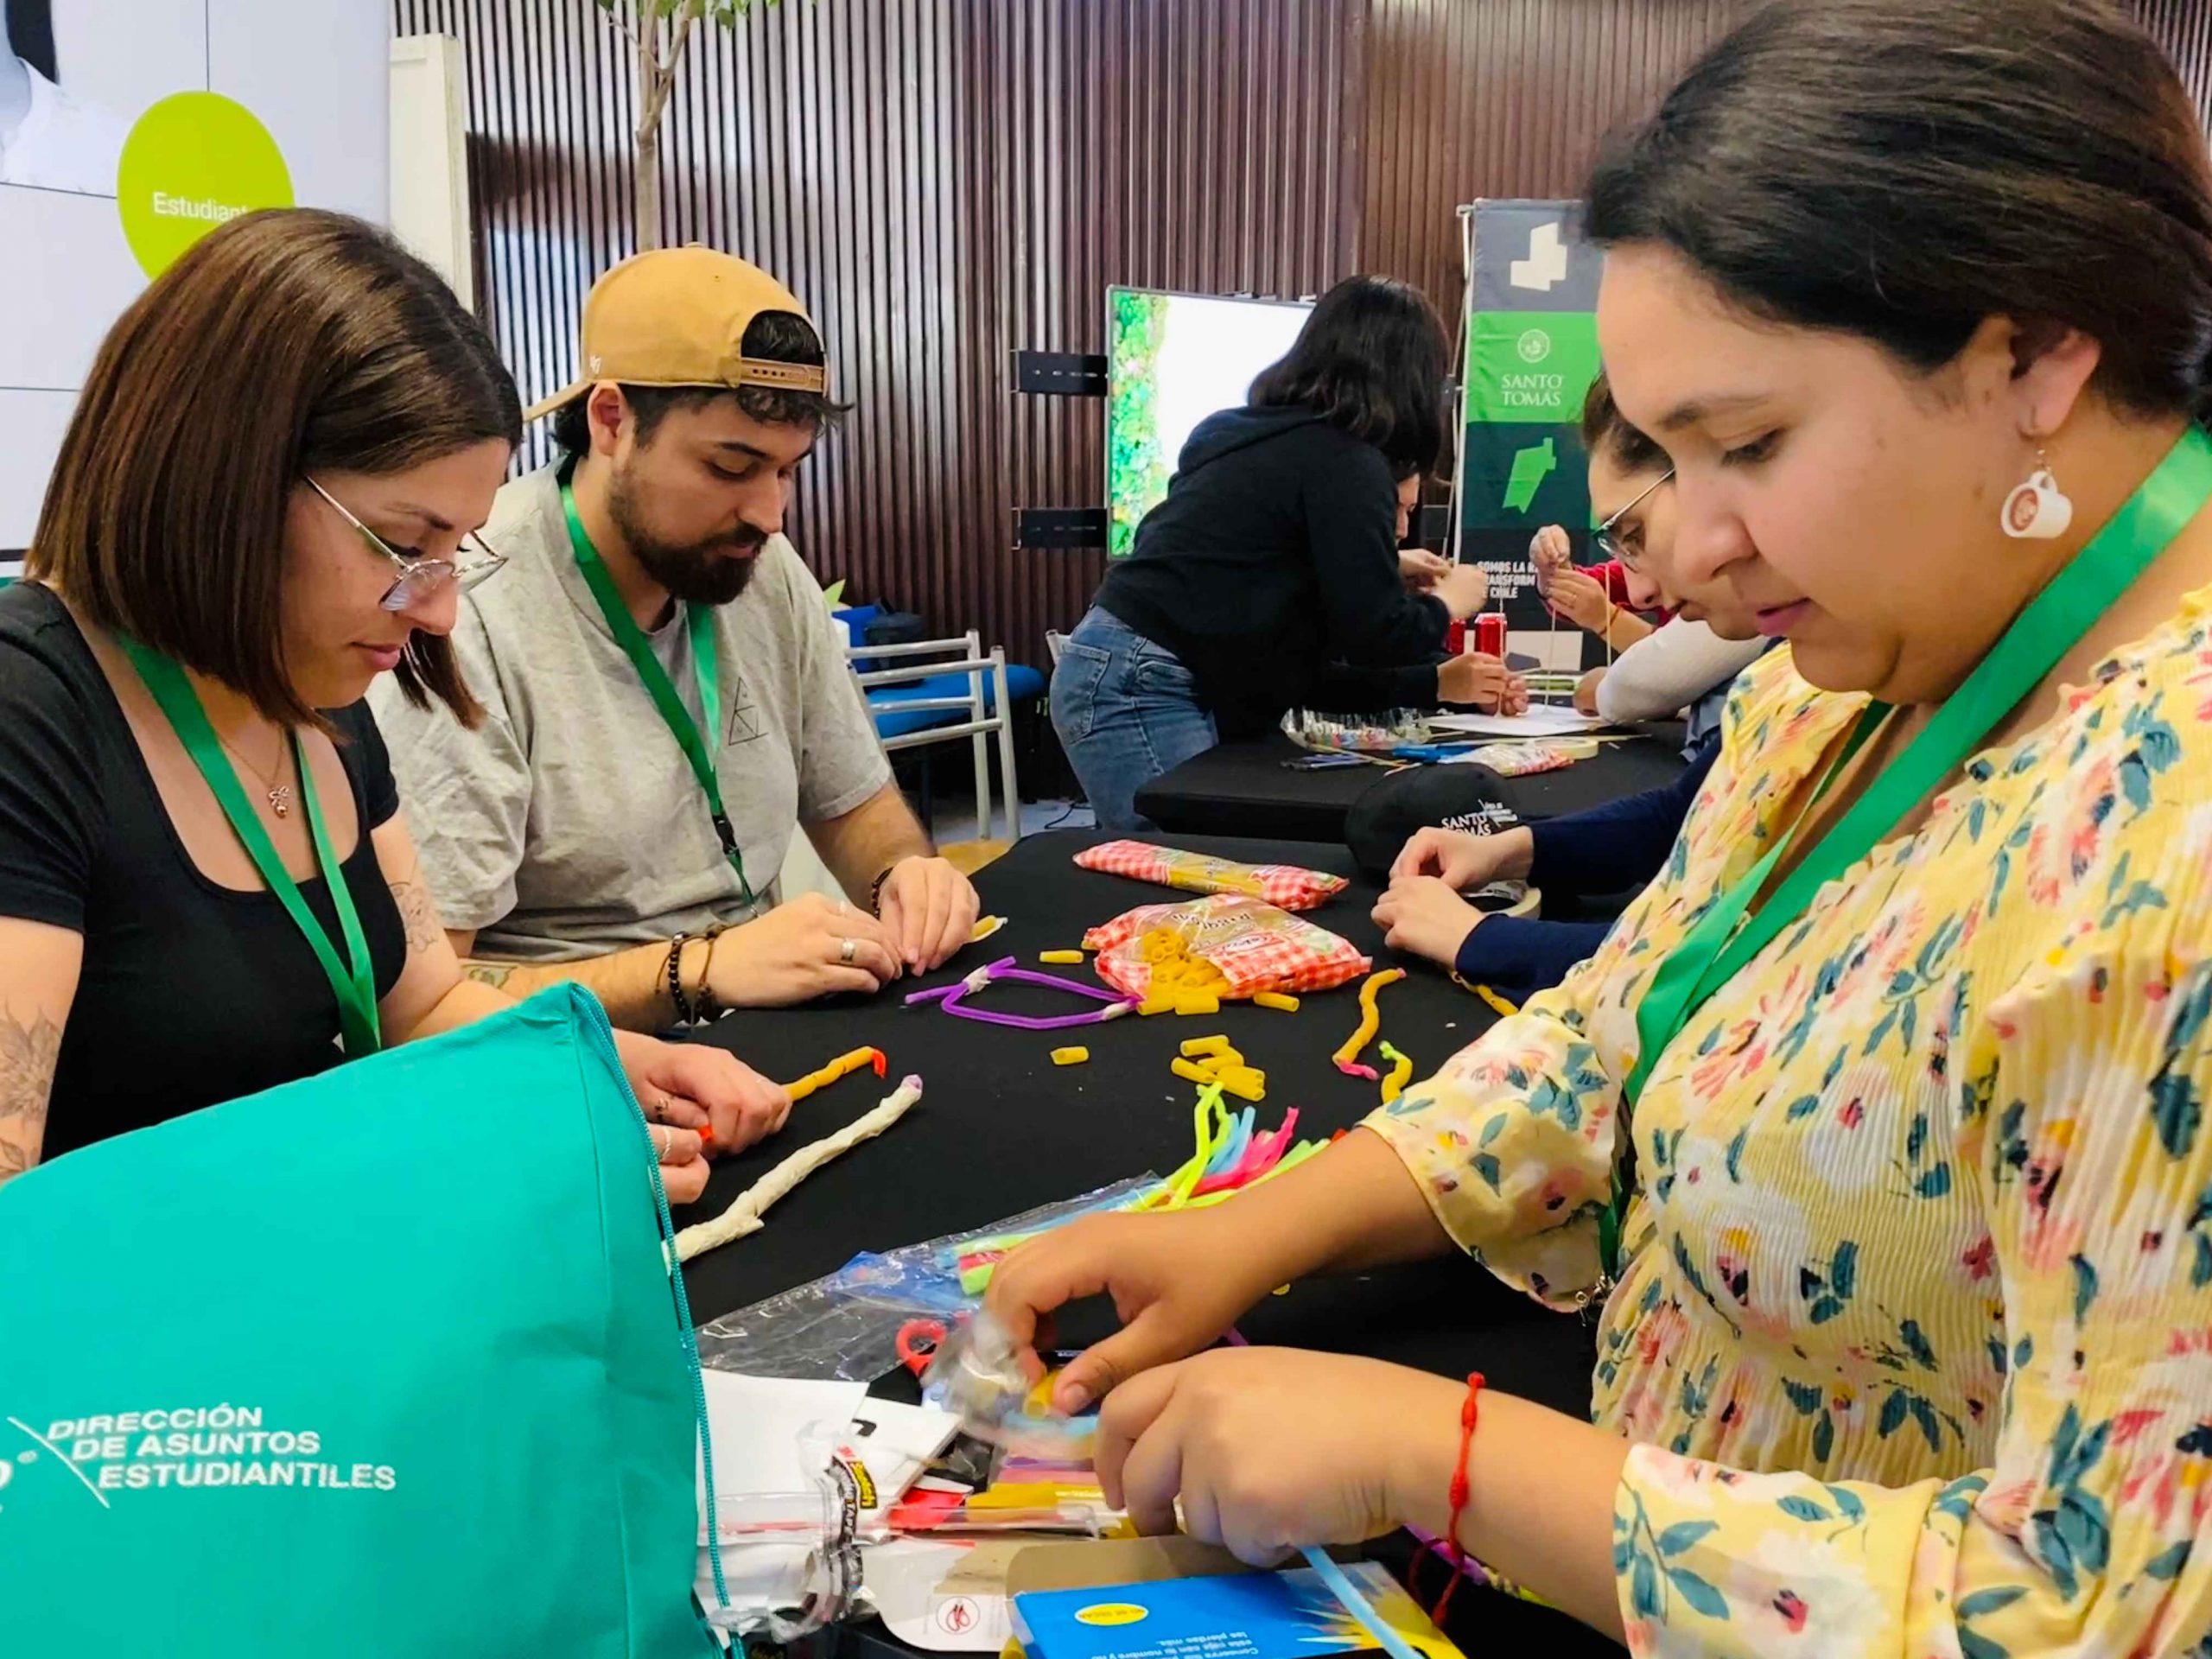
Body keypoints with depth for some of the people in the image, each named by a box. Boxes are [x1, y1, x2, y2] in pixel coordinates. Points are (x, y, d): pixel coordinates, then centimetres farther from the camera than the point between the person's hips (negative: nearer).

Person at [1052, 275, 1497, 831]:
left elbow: (1311, 634, 21)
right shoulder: (1345, 461, -9)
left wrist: (1432, 682, 27)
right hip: (1141, 689, -10)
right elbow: (1370, 632, -11)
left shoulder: (1264, 439, 18)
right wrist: (1445, 603, 10)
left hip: (1122, 676, 10)